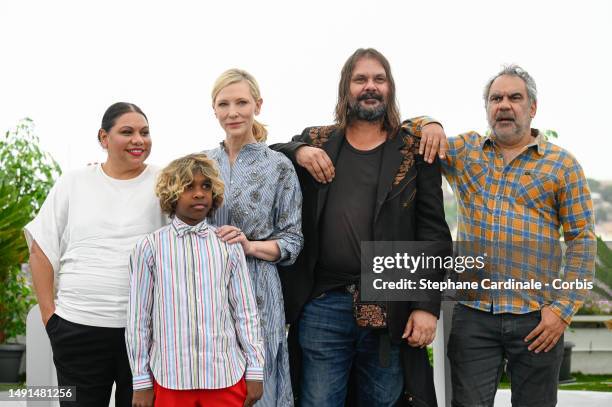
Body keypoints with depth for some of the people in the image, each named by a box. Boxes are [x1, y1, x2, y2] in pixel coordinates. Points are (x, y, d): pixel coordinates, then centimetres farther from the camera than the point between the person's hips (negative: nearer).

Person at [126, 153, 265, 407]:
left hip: (226, 376, 1)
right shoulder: (150, 247, 1)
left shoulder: (228, 245, 5)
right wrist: (141, 382, 2)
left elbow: (246, 311, 6)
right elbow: (138, 317, 3)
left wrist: (254, 371, 4)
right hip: (171, 377, -1)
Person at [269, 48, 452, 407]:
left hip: (391, 309, -1)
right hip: (322, 306, 1)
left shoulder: (415, 152, 3)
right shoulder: (316, 143, 8)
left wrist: (428, 306, -9)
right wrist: (297, 152, -8)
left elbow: (433, 234, -1)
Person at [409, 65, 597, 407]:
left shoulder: (562, 164, 2)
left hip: (537, 317, -1)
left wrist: (564, 308, -8)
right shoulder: (464, 150, 9)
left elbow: (582, 240, 0)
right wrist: (429, 125, -8)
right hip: (473, 314, 1)